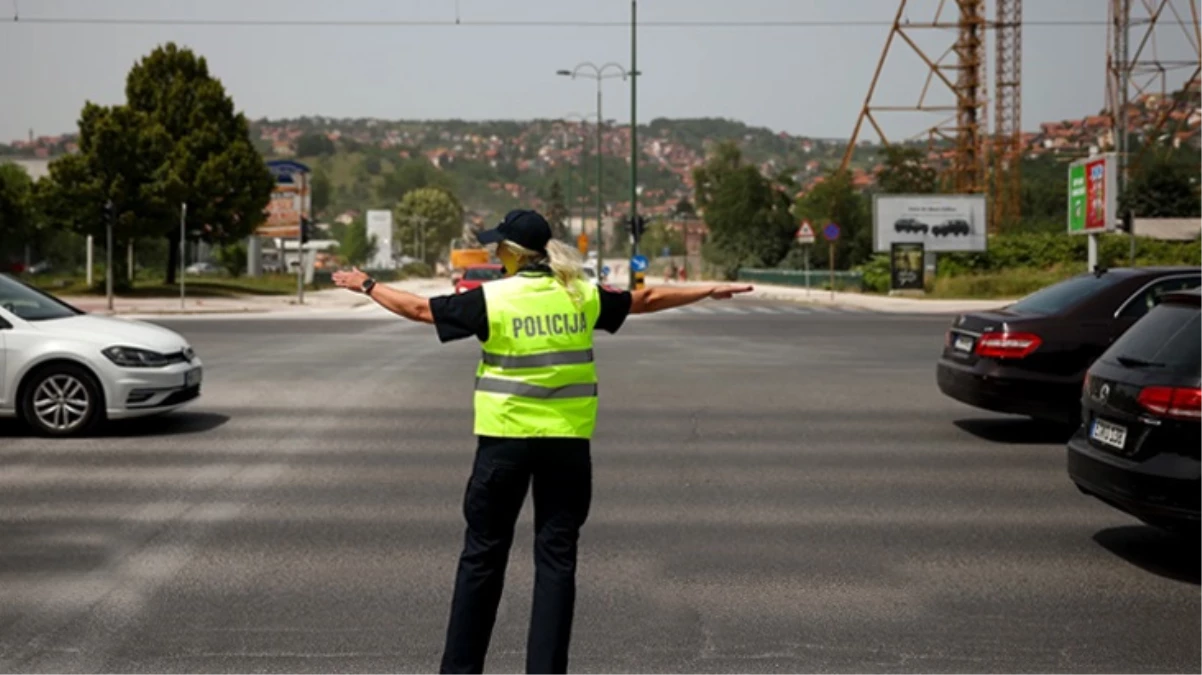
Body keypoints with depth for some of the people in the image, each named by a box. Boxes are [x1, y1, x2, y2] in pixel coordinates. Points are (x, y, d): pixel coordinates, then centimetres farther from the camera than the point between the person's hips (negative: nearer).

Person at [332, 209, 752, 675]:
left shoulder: (492, 299, -7)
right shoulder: (583, 294, 1)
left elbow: (419, 308, 1)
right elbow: (647, 300, 14)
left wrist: (367, 285, 17)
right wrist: (709, 290, 29)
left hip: (505, 438, -2)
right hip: (567, 442, 2)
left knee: (483, 554, 11)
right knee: (556, 557, 9)